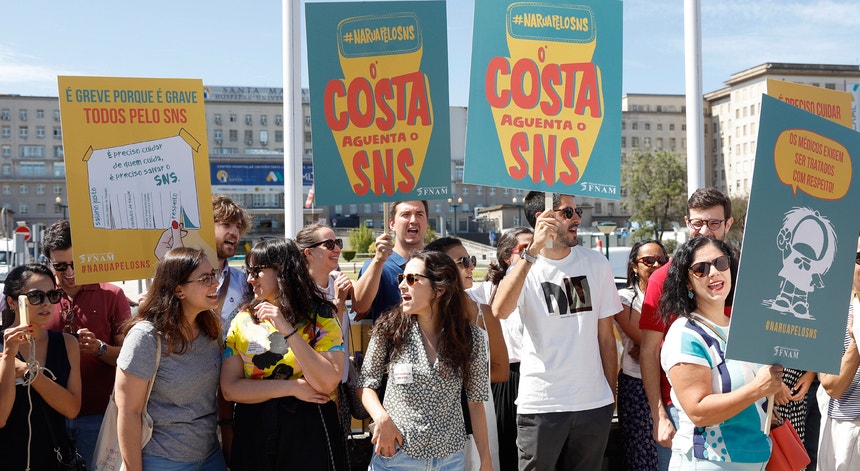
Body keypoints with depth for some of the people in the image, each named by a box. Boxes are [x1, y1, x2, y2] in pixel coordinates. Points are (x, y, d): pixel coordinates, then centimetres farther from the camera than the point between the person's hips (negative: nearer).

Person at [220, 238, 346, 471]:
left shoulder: (320, 317, -5)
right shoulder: (243, 319, 3)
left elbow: (327, 384, -17)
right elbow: (230, 389, -4)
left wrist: (287, 330, -21)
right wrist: (293, 387, -13)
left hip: (309, 429, -2)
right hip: (253, 431, 3)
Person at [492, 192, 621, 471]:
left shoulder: (597, 264, 4)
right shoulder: (525, 265, -4)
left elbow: (606, 336, 8)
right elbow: (500, 310, -26)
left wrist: (612, 394, 8)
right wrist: (535, 250, -28)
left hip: (594, 404, 3)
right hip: (540, 404, -3)